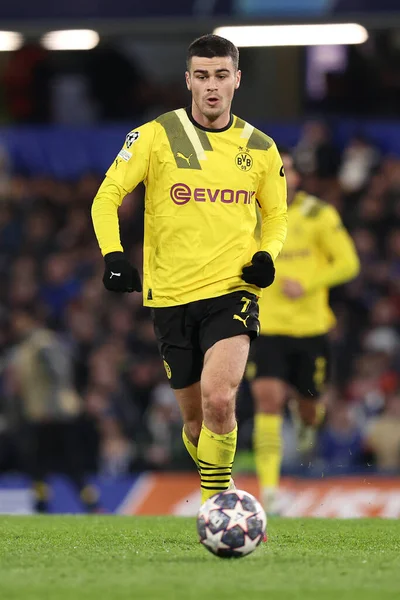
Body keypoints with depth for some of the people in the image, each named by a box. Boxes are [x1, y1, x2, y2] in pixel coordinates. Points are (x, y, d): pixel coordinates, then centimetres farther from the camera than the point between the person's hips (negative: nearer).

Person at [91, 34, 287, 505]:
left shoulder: (260, 149, 5)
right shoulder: (155, 137, -2)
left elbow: (276, 216, 19)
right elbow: (107, 197, -1)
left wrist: (267, 254, -2)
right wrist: (112, 254, -18)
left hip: (232, 290, -1)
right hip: (170, 296, 1)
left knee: (218, 400, -24)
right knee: (196, 419, 9)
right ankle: (218, 496, 36)